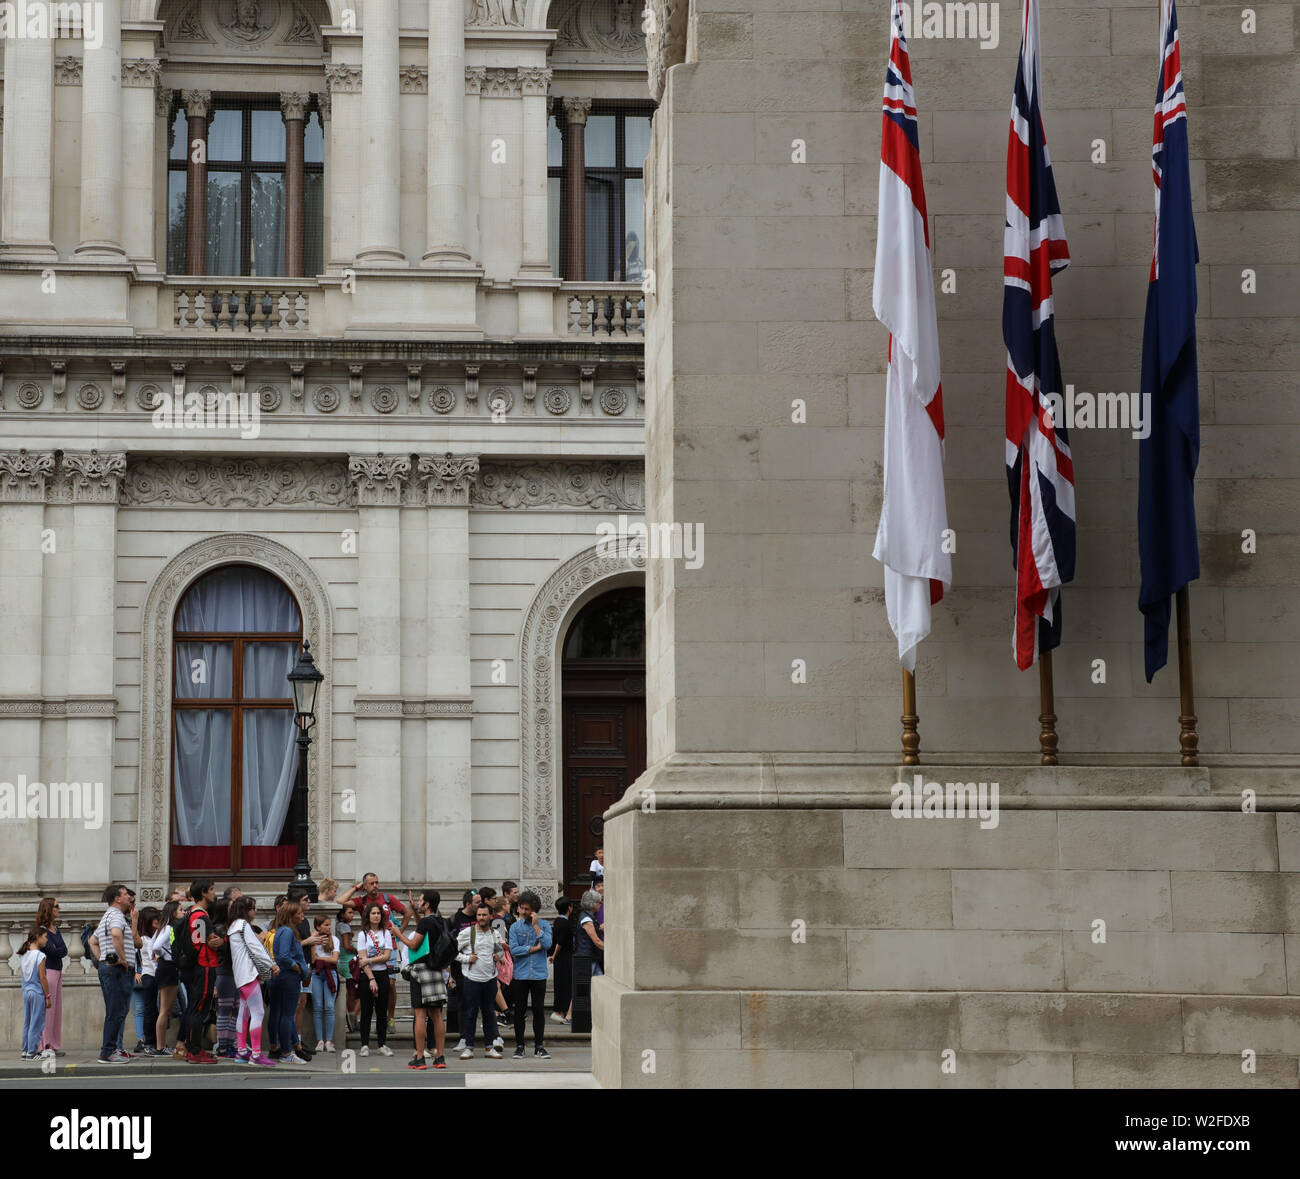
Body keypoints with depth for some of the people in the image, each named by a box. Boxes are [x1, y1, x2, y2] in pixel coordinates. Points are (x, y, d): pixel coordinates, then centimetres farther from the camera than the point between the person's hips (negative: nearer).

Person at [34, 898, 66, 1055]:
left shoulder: (56, 928, 16)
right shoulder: (42, 930, -10)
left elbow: (64, 950, 10)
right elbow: (53, 951, -17)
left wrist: (56, 951, -9)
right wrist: (60, 951, 1)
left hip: (57, 971, 9)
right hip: (47, 971, -9)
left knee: (56, 1008, 8)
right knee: (47, 1008, -7)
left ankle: (55, 1045, 11)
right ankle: (45, 1046, -6)